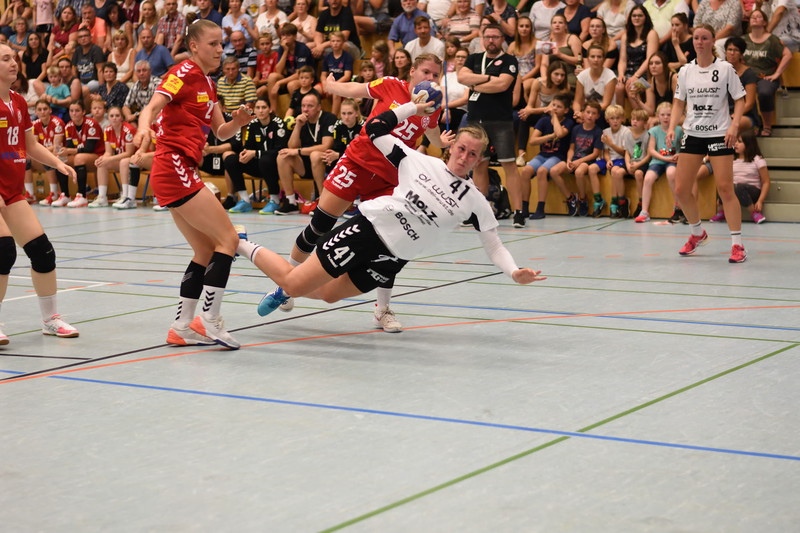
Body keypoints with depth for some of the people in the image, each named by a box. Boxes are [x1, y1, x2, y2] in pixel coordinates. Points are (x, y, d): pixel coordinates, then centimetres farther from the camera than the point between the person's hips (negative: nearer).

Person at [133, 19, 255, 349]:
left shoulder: (207, 84, 18)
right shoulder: (184, 73, -7)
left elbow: (221, 132, 20)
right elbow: (152, 107, -21)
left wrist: (237, 122, -2)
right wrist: (144, 127, -43)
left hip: (181, 173, 9)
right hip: (175, 168, -9)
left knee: (206, 250, 11)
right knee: (227, 239, -9)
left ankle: (182, 328, 13)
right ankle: (210, 321, -10)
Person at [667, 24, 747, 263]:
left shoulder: (725, 69, -3)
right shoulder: (685, 71, 6)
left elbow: (739, 99, -2)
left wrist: (734, 125, -16)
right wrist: (672, 127, -2)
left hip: (720, 135, -4)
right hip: (692, 134, 4)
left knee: (725, 189, -11)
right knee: (681, 189, 2)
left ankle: (737, 244, -4)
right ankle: (697, 233, 25)